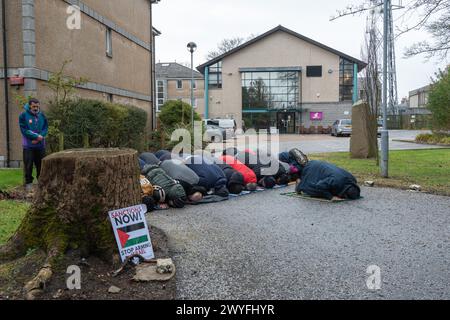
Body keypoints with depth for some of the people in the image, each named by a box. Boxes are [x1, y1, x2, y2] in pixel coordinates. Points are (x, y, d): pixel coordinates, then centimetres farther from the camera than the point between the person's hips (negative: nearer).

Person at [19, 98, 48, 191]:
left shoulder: (42, 115, 6)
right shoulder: (23, 115, -5)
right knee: (28, 165, -1)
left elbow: (45, 128, 4)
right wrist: (37, 136, -17)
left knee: (41, 164, 8)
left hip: (40, 145, 3)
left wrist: (40, 137, -14)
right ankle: (28, 183, 8)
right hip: (28, 145, -3)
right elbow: (24, 130, -10)